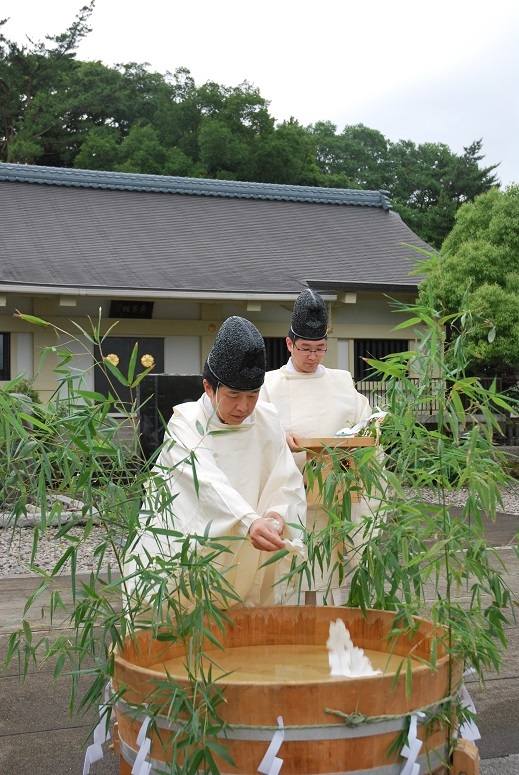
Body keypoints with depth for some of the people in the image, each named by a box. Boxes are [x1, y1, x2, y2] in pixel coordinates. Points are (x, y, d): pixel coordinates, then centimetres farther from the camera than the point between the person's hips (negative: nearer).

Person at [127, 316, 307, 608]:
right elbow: (208, 482, -32)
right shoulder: (185, 423, -15)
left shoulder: (266, 420, -1)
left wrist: (276, 514, -27)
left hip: (238, 558, 4)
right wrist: (250, 523, -48)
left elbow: (289, 483, -4)